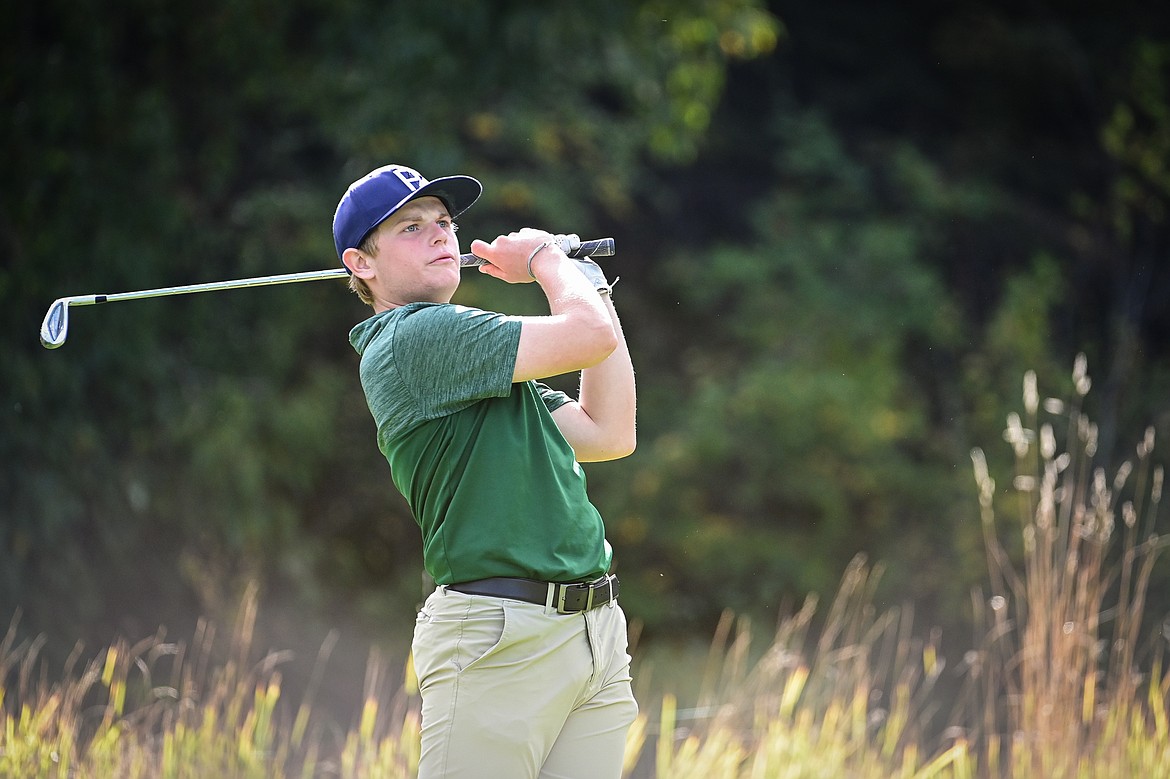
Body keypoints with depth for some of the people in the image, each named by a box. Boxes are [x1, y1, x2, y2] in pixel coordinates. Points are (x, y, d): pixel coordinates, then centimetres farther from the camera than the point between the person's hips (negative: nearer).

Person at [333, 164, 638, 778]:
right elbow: (591, 336, -15)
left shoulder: (478, 358, 22)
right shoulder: (415, 339, -10)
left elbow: (608, 435, 23)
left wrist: (591, 288, 22)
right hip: (499, 636, -9)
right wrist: (544, 256, 4)